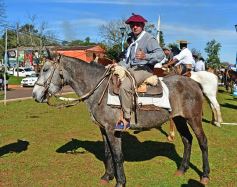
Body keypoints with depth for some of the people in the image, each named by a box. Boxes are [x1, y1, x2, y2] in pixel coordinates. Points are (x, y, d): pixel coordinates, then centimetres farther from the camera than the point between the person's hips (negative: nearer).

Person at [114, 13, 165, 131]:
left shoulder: (149, 39, -5)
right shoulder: (133, 40, 21)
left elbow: (161, 55, -18)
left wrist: (145, 56, -33)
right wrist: (118, 65, 7)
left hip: (144, 69, -9)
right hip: (131, 68, 10)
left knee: (125, 86, -33)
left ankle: (126, 119, -27)